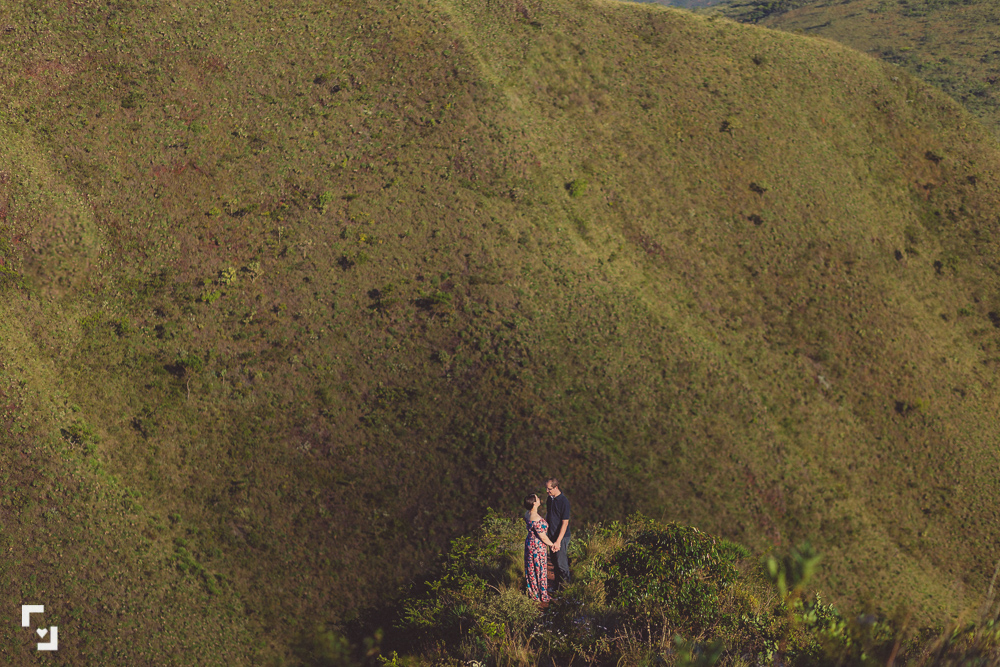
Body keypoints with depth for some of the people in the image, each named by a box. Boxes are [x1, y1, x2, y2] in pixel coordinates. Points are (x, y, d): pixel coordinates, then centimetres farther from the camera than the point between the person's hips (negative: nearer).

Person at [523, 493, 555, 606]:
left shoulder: (527, 514, -4)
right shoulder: (536, 519, -31)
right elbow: (543, 537, -23)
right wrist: (552, 545, -6)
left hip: (529, 543, 8)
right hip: (538, 546, -8)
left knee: (531, 569, 21)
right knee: (540, 570, 8)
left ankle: (532, 592, 37)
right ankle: (541, 597, 22)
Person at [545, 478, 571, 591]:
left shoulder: (564, 501, -22)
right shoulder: (550, 498, 2)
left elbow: (565, 523, -22)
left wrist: (558, 541, -24)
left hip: (562, 537, -8)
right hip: (552, 535, 8)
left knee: (561, 563, 0)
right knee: (555, 561, 17)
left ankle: (566, 585, 17)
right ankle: (558, 583, 30)